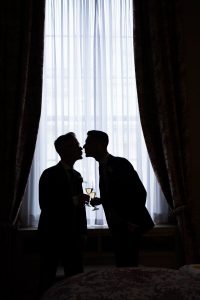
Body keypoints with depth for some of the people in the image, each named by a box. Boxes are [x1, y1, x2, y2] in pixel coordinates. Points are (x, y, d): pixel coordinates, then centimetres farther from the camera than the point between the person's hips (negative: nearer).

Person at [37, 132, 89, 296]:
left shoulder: (77, 176, 11)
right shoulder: (50, 174, -9)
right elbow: (45, 205, -17)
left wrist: (82, 231, 11)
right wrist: (74, 200, -20)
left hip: (72, 235, 6)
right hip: (52, 235, -5)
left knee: (76, 277, 4)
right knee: (48, 278, 4)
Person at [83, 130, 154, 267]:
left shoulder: (121, 163, -14)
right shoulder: (103, 166, 10)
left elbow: (140, 192, -17)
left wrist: (133, 223, -16)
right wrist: (101, 200, 1)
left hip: (130, 226, -8)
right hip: (117, 226, 8)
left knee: (128, 266, -6)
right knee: (122, 266, 11)